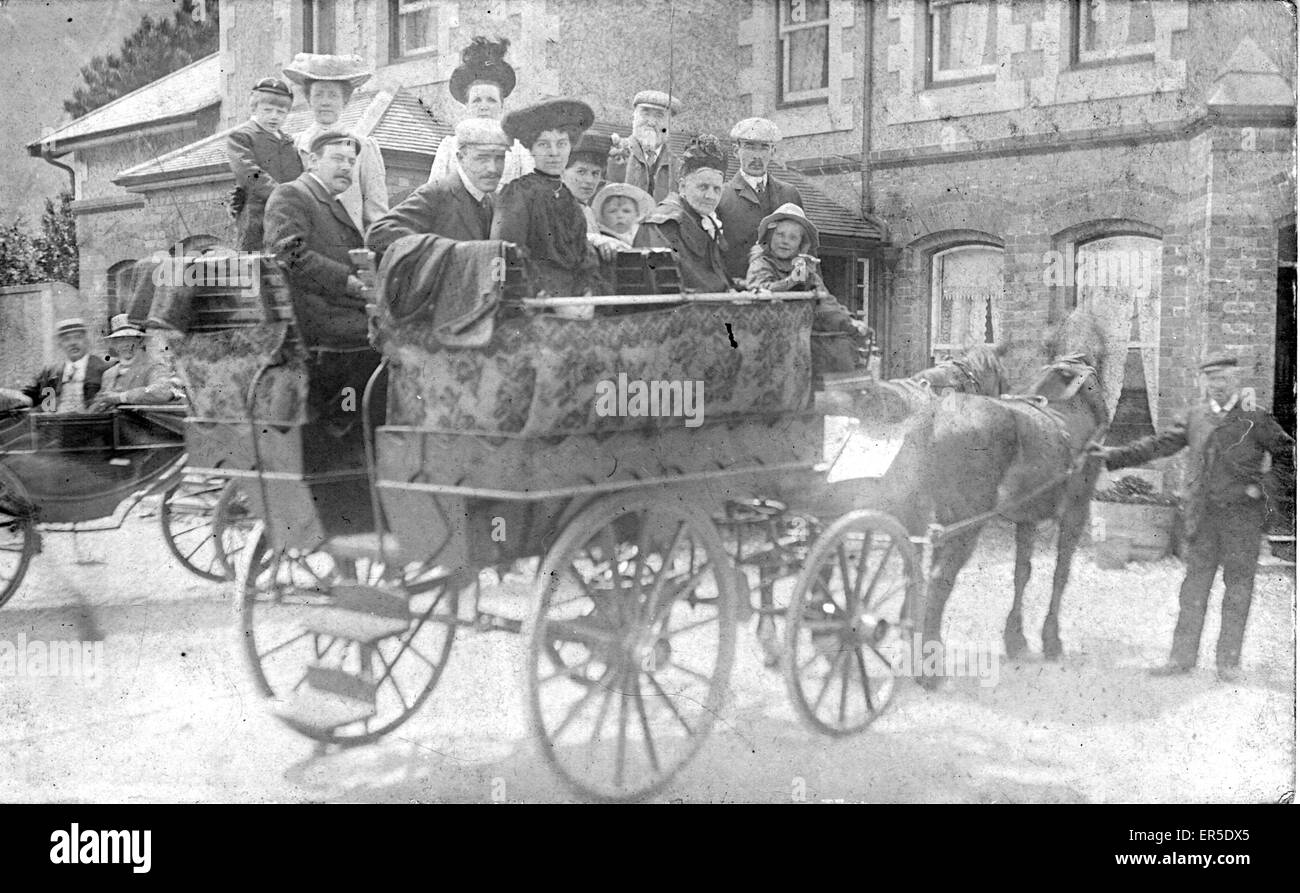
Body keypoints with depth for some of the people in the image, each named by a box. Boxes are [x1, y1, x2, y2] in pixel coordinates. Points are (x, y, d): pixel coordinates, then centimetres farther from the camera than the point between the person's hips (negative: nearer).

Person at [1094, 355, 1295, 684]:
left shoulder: (1256, 418, 1)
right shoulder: (1195, 416, 11)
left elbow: (1285, 450, 4)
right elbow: (1160, 444, 11)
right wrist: (1115, 455, 6)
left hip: (1242, 512, -3)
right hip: (1203, 514, 3)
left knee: (1238, 584, 3)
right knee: (1195, 582, 6)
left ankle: (1229, 661, 12)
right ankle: (1183, 656, 12)